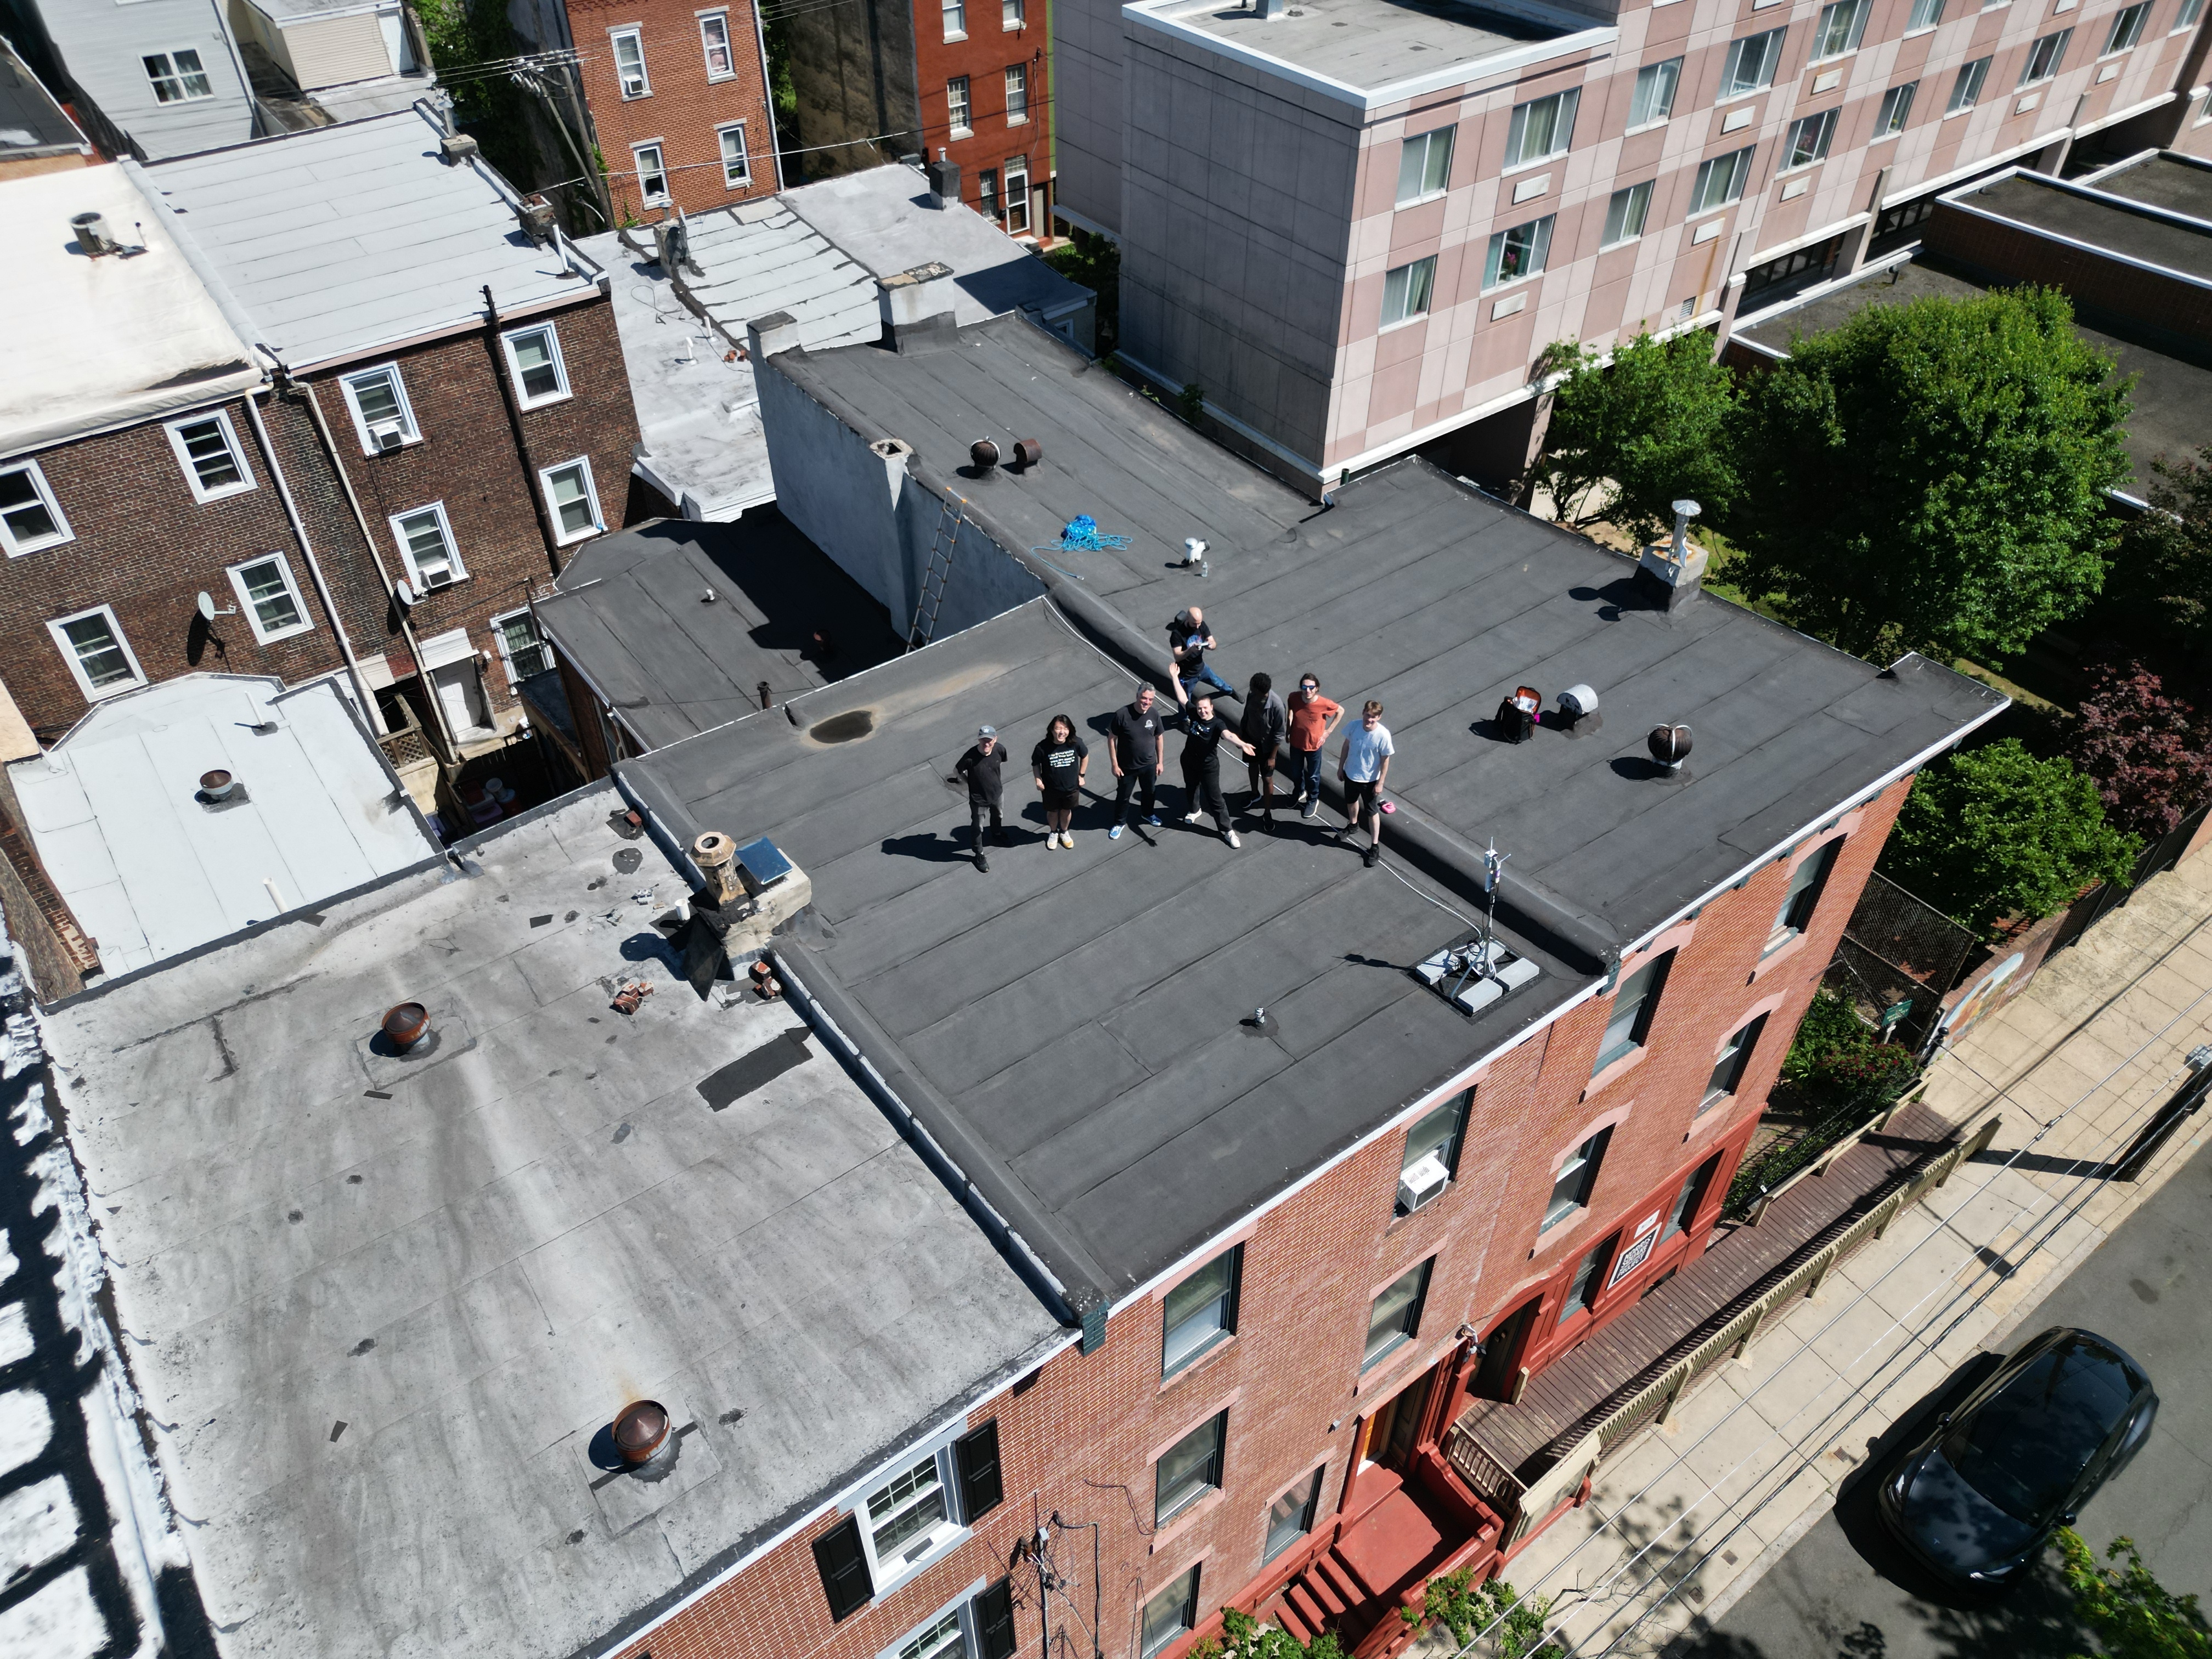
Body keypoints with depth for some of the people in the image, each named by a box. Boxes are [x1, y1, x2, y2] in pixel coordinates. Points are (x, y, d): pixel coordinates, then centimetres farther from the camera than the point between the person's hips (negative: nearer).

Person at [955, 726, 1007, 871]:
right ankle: (980, 855, 42)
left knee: (997, 816, 34)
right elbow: (956, 770, -16)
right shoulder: (971, 757, -36)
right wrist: (970, 783, -6)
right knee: (977, 828, 18)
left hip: (997, 794, 5)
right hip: (978, 799, -4)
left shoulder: (1000, 749, -24)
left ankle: (997, 834, 66)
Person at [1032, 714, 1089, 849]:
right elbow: (1035, 763, -8)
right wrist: (1038, 779, -19)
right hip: (1051, 789, -1)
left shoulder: (1076, 743, -23)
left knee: (1067, 810, 26)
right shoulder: (1043, 747, -27)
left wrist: (1081, 775, 1)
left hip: (1071, 787, 1)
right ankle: (1053, 833, 53)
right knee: (1052, 812, 23)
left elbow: (1085, 756, -2)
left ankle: (1064, 832, 54)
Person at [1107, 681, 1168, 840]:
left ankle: (1148, 813, 55)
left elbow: (1158, 738, 1)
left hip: (1149, 765, 3)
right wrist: (1115, 765, -14)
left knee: (1149, 792, 27)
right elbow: (1111, 739, -16)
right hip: (1127, 767, -3)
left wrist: (1160, 762, 6)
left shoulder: (1154, 714, -14)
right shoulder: (1122, 714, -27)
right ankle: (1119, 823, 40)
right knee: (1123, 796, 17)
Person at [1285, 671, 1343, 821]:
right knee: (1295, 773, 24)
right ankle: (1300, 793, 54)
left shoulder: (1324, 704, -28)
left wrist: (1328, 731, -7)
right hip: (1296, 743, 3)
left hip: (1314, 746, -3)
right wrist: (1288, 728, 0)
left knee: (1313, 776, 18)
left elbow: (1341, 711, -8)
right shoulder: (1294, 697, -21)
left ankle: (1313, 801, 44)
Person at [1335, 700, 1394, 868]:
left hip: (1370, 780, -4)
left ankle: (1375, 847, 28)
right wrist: (1340, 768, 7)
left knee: (1372, 812, 12)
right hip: (1350, 774, 4)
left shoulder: (1383, 735, -28)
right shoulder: (1354, 726, -18)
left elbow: (1385, 760, -16)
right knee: (1351, 802, 29)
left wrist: (1380, 783, -11)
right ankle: (1353, 825, 60)